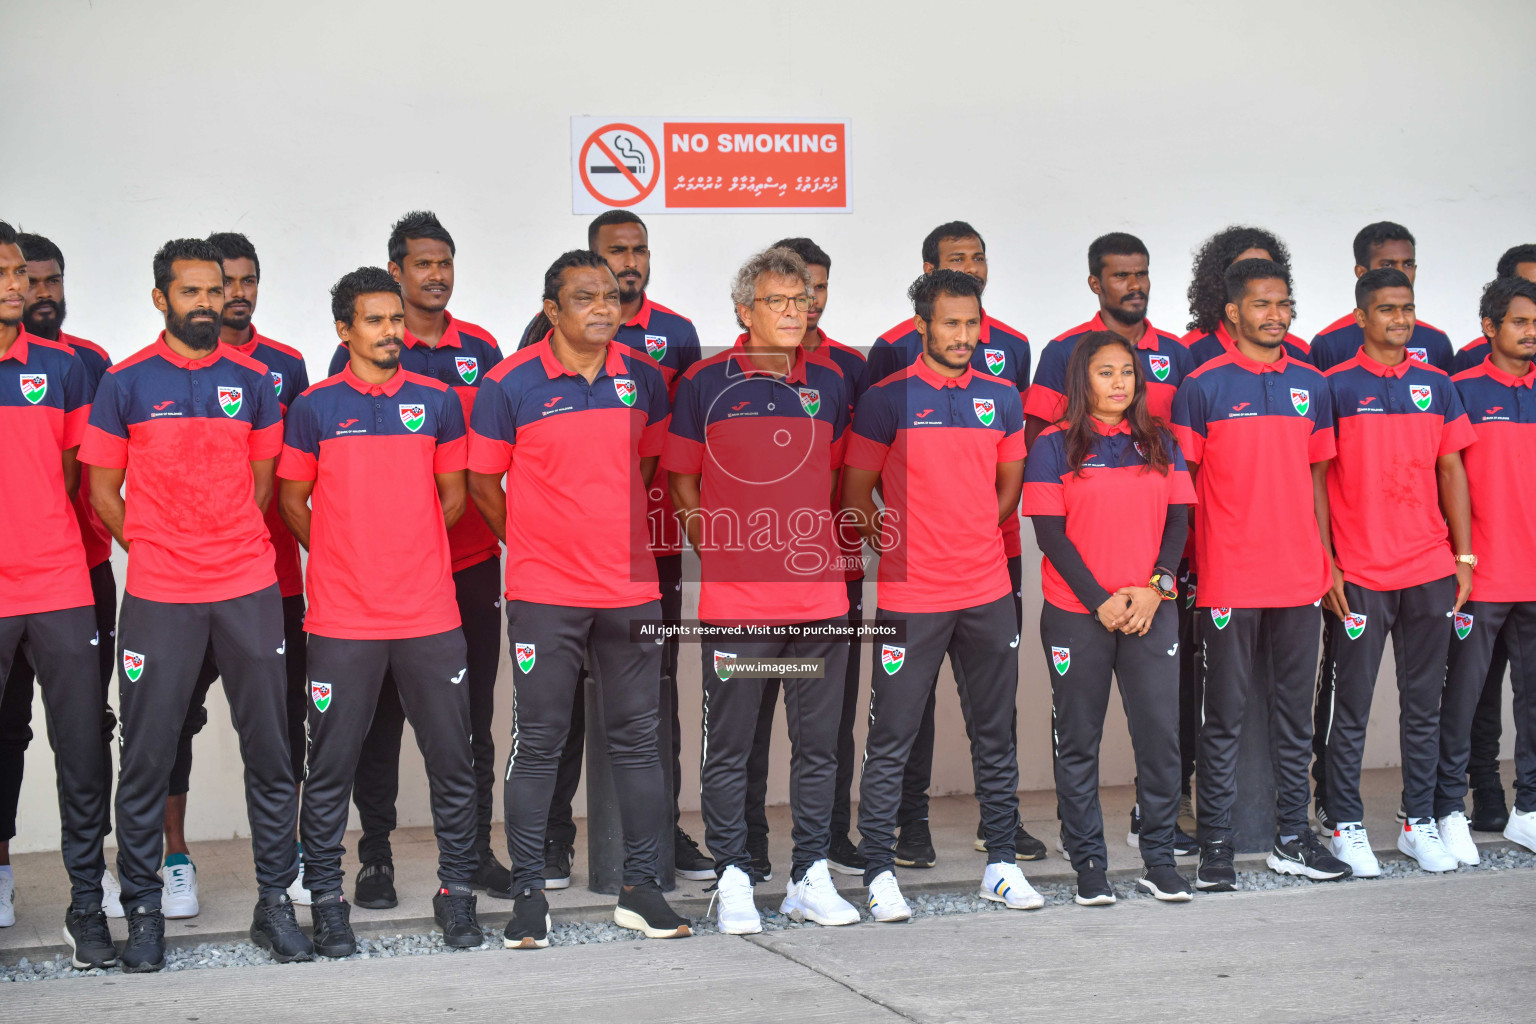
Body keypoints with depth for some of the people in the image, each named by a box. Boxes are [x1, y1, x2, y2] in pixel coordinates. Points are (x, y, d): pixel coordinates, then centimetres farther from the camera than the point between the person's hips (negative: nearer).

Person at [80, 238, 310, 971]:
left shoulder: (252, 380, 8)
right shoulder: (125, 383, 2)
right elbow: (103, 490, 7)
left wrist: (231, 546, 10)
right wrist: (154, 548, 3)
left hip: (250, 591, 2)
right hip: (157, 597, -2)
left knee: (270, 752, 4)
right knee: (146, 757, 1)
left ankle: (275, 904, 14)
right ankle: (143, 911, 13)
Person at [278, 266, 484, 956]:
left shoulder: (438, 401, 6)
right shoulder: (315, 407, 1)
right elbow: (292, 500, 9)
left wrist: (408, 552, 12)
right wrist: (342, 559, 11)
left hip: (431, 614, 2)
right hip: (342, 619, -2)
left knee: (452, 762, 6)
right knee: (330, 767, 3)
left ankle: (457, 896, 18)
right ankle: (326, 901, 15)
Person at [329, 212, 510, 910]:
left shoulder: (481, 349, 9)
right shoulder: (360, 352, -1)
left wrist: (501, 527, 5)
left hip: (472, 560, 3)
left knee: (473, 710, 9)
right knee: (382, 713, 4)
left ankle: (474, 849, 18)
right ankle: (375, 855, 13)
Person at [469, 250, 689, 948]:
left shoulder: (643, 378, 5)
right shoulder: (510, 384, -6)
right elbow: (483, 483, 1)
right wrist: (535, 544, 7)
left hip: (632, 588, 4)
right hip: (543, 595, -4)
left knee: (638, 738, 8)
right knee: (538, 744, 2)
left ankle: (641, 888, 18)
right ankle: (528, 893, 12)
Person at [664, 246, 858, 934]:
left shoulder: (828, 382, 10)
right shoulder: (706, 382, 0)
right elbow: (682, 485, 5)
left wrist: (821, 547, 12)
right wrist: (719, 551, 2)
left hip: (820, 596, 3)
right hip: (733, 599, -3)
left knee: (818, 743, 9)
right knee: (728, 746, 3)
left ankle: (811, 878, 19)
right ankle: (733, 881, 14)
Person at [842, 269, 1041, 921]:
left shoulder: (1002, 397, 8)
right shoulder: (887, 399, -4)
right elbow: (855, 496, -1)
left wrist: (971, 537, 9)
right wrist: (899, 546, -1)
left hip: (988, 592, 4)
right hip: (910, 598, -4)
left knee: (995, 733, 11)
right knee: (891, 738, 0)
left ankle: (1001, 864, 21)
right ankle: (879, 872, 8)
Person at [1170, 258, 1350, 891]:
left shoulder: (1311, 385, 11)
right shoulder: (1203, 386, -2)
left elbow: (1316, 478, 16)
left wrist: (1327, 559, 11)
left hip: (1299, 577, 4)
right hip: (1228, 578, -4)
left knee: (1295, 712, 10)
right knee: (1225, 716, 1)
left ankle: (1292, 838, 19)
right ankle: (1215, 844, 9)